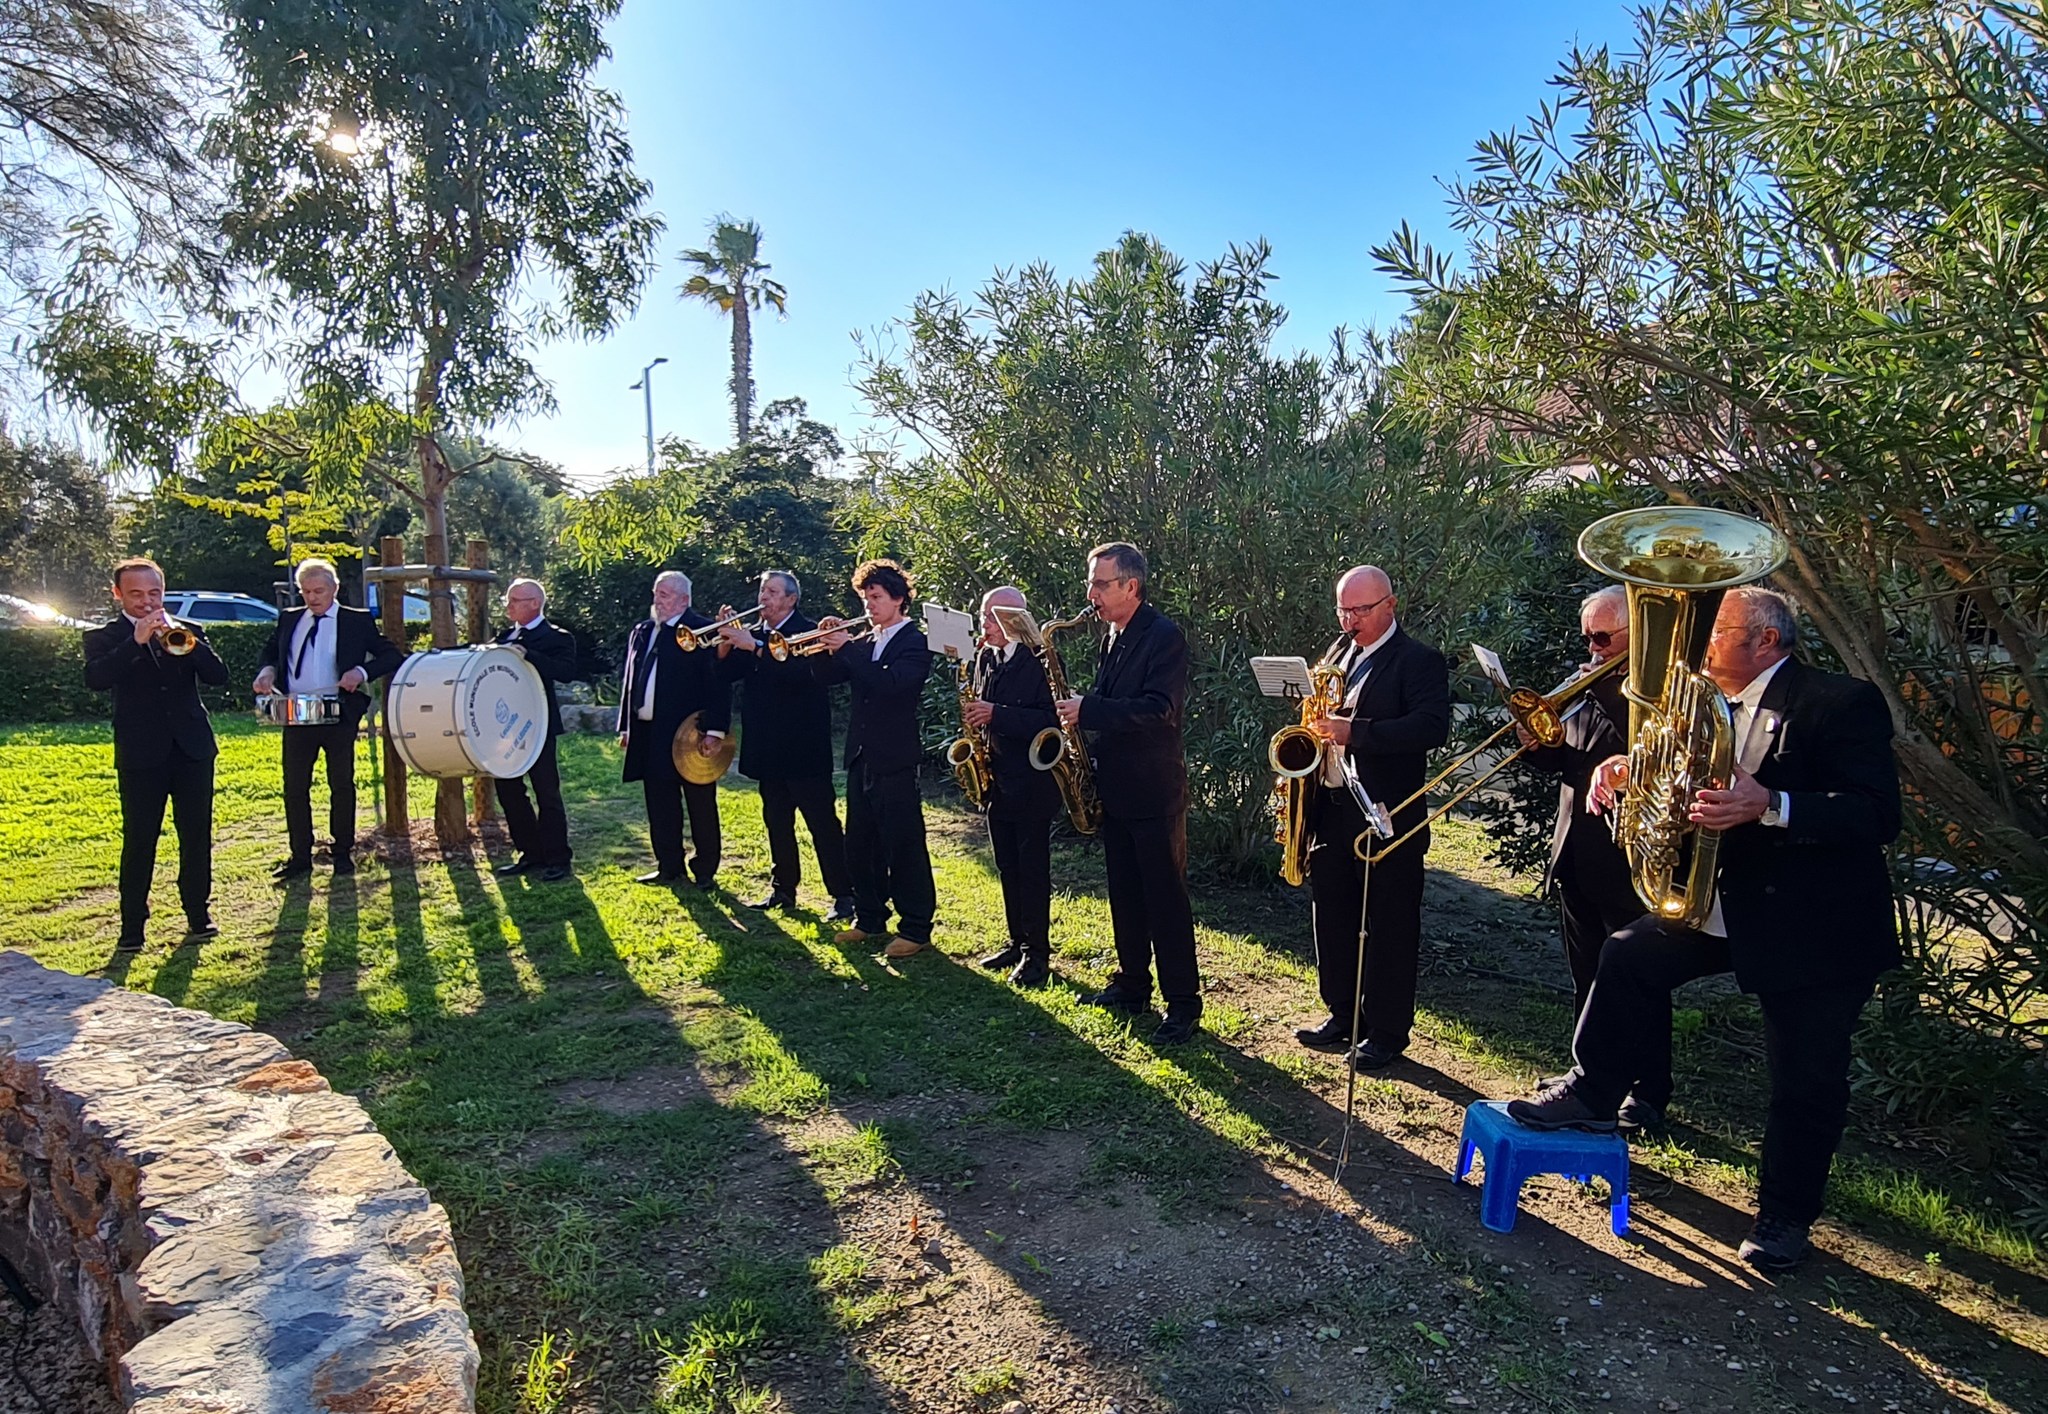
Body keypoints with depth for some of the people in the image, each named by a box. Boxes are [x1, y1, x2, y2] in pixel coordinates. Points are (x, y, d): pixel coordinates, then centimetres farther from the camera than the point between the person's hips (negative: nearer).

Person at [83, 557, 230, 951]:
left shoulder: (187, 631, 10)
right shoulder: (103, 637, 4)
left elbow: (219, 677, -2)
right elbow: (96, 679, -16)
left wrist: (187, 643, -16)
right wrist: (136, 641, -23)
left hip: (193, 748, 2)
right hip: (140, 755, -2)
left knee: (197, 835, 6)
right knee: (138, 840, 0)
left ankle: (198, 915, 16)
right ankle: (132, 925, 9)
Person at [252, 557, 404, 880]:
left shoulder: (357, 621, 0)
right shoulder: (289, 620, 11)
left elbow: (393, 656, -4)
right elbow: (270, 650, 24)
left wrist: (363, 671, -20)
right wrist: (267, 670, 2)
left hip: (339, 715, -3)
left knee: (342, 785, 6)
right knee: (294, 787, 7)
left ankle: (342, 852, 17)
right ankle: (299, 856, 16)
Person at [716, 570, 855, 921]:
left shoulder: (807, 631, -9)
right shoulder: (754, 633, 12)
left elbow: (800, 672, -27)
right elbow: (730, 672, 7)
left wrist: (753, 646, -28)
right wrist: (727, 642, -9)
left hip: (804, 746, -7)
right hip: (768, 747, 7)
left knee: (823, 822, -4)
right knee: (776, 821, 14)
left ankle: (843, 895, 0)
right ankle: (783, 889, 24)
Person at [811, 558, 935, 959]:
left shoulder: (915, 643, -8)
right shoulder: (865, 643, 14)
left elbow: (891, 683, -25)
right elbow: (827, 676, 9)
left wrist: (848, 648, -21)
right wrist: (827, 647, -8)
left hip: (895, 760, -8)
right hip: (861, 757, 8)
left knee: (903, 845, -2)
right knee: (861, 845, 13)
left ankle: (916, 928, 7)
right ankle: (870, 918, 26)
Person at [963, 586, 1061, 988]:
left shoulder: (1039, 661, -14)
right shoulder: (984, 659, 9)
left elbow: (1051, 720, -22)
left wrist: (997, 714, -26)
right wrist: (975, 715, 0)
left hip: (1030, 785, -7)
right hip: (995, 782, 7)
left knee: (1033, 870, 1)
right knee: (1008, 869, 15)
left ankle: (1037, 954, 11)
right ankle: (1017, 943, 27)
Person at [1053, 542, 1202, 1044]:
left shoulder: (1164, 637, -14)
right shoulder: (1112, 637, 12)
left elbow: (1162, 710, -24)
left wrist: (1089, 710, -25)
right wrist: (1082, 712, 2)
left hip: (1154, 794, -8)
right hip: (1114, 789, 9)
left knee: (1166, 899, -1)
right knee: (1125, 895, 16)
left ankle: (1184, 1004, 9)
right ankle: (1132, 986, 29)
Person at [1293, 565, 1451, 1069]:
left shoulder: (1420, 661, -7)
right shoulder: (1339, 656, 14)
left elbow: (1432, 726, -22)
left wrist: (1355, 733, -29)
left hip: (1388, 818, -7)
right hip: (1331, 812, 7)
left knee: (1388, 929, 4)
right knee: (1332, 921, 15)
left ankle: (1387, 1033, 16)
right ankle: (1343, 1015, 30)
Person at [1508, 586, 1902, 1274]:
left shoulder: (1843, 703, -16)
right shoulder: (1715, 704, 6)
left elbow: (1878, 815, -23)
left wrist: (1770, 806, -37)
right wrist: (1629, 769, -11)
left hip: (1818, 923, -6)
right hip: (1722, 903, 7)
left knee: (1806, 1081, 5)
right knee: (1629, 956, -2)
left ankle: (1784, 1215, 23)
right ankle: (1593, 1095, 14)